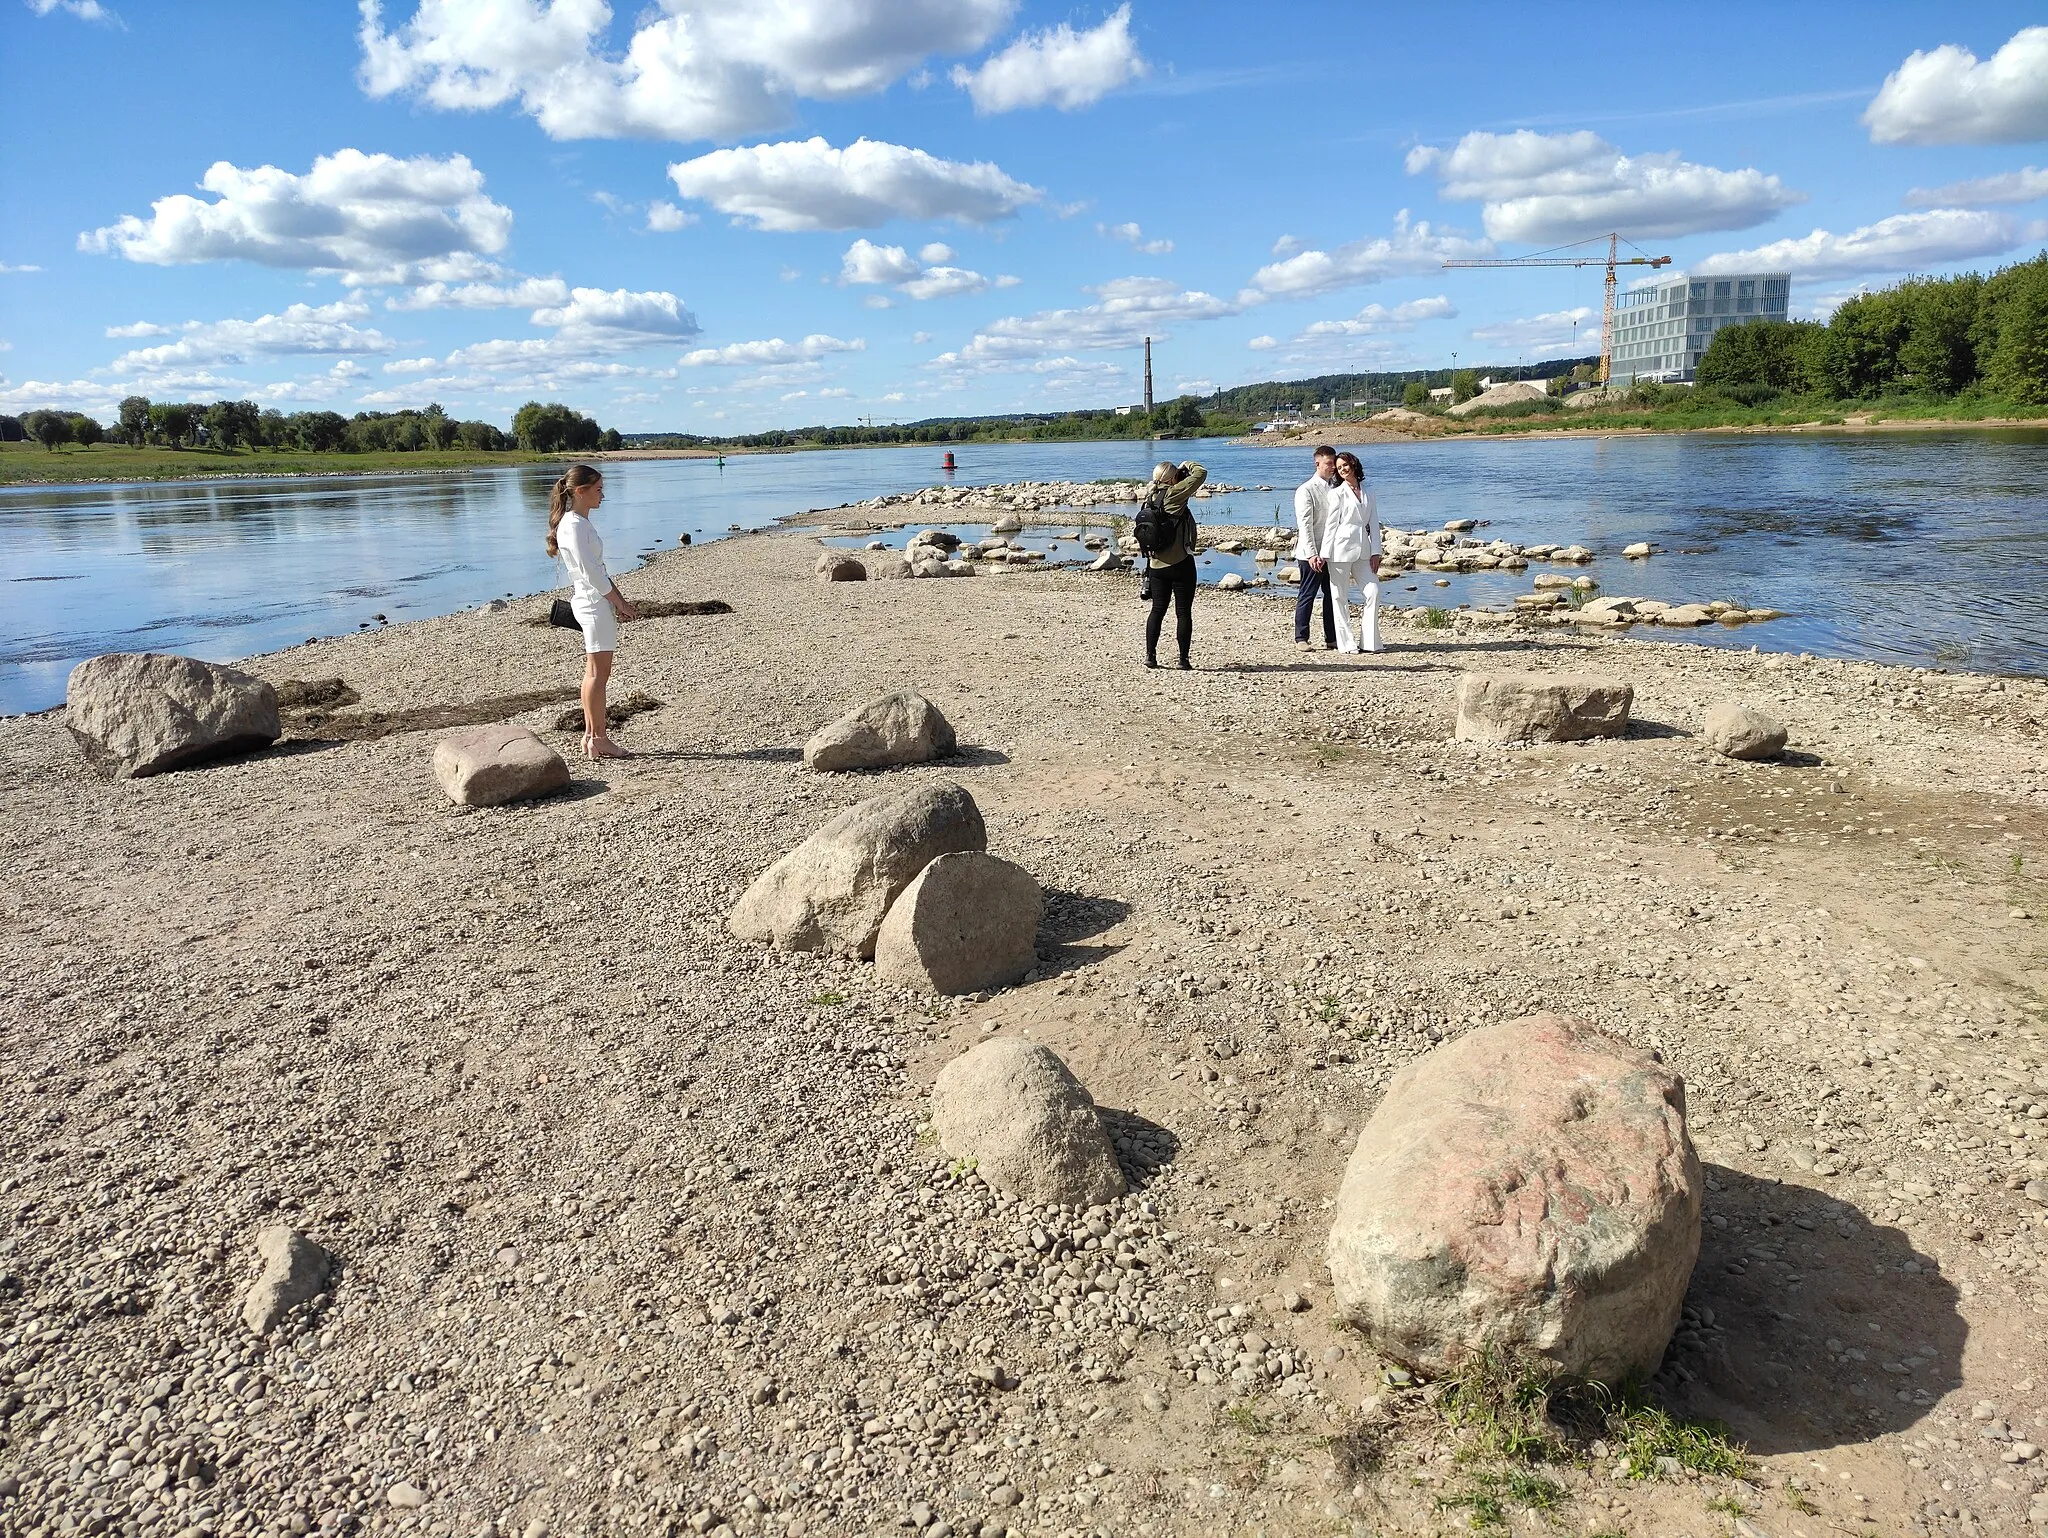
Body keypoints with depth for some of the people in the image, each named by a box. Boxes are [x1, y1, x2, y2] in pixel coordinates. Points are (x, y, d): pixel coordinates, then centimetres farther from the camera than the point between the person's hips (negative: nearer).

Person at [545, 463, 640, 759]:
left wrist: (619, 601, 12)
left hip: (595, 602, 10)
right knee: (599, 673, -6)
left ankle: (591, 735, 16)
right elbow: (590, 573, -19)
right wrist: (621, 603, -13)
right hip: (594, 603, -10)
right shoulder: (573, 525, -15)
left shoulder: (581, 522, 15)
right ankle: (598, 738, -1)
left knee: (594, 672, 12)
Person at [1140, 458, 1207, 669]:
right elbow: (1200, 474, -11)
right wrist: (1188, 465, 6)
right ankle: (1184, 659, 3)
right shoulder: (1173, 495, -14)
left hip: (1156, 564, 7)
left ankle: (1150, 655, 12)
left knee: (1157, 610, 14)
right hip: (1180, 564, -7)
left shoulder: (1151, 497, 4)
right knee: (1183, 612, 1)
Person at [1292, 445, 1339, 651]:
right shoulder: (1306, 490, -7)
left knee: (1333, 595, 8)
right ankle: (1301, 638, 6)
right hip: (1312, 554, -6)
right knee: (1307, 595, 0)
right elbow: (1304, 524, -13)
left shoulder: (1336, 489, 12)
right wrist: (1312, 554, -20)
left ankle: (1331, 637, 15)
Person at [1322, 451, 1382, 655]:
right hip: (1341, 548, -5)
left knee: (1373, 592, -1)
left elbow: (1373, 523, 13)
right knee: (1340, 597, -1)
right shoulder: (1337, 493, 1)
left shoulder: (1367, 494, 15)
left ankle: (1368, 641, 5)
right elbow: (1331, 524, -3)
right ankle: (1346, 643, 5)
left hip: (1362, 550, 5)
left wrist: (1375, 552, 4)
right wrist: (1325, 554, -7)